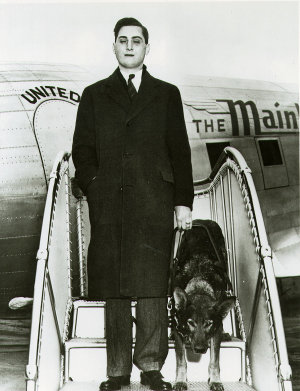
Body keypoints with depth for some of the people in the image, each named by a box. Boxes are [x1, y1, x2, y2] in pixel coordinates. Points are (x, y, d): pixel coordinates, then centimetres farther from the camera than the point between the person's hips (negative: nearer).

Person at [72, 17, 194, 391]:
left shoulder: (166, 94, 14)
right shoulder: (94, 95, 16)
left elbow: (180, 151, 9)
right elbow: (82, 150, 12)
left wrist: (183, 201, 2)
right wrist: (95, 187, -2)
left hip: (153, 204, 0)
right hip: (108, 205, 1)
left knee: (152, 286, -2)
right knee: (114, 290, 3)